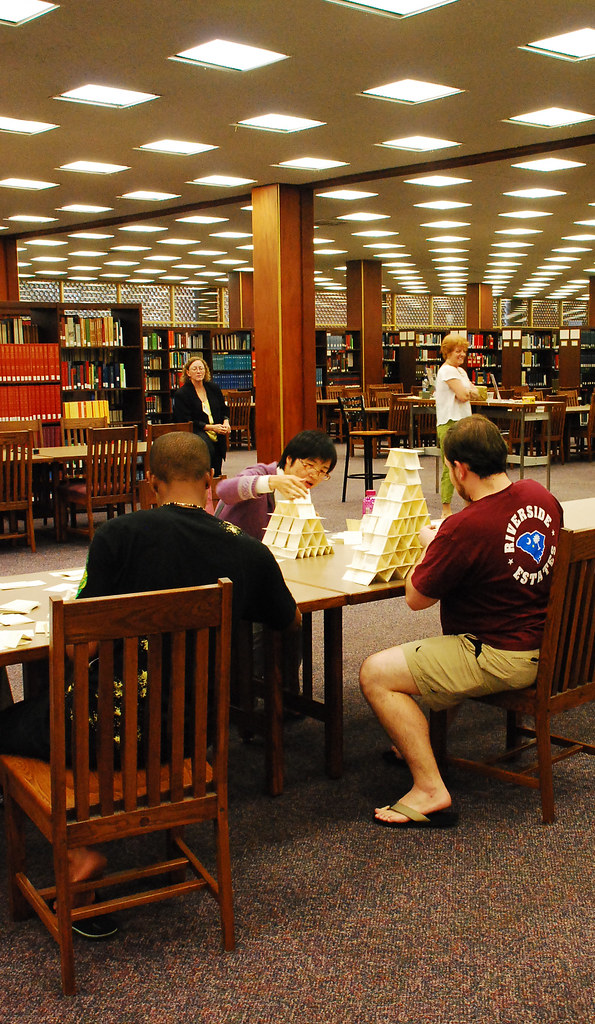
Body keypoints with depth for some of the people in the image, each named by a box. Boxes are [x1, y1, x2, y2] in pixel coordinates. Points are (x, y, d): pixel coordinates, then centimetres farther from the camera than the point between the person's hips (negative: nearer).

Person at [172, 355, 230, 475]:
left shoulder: (214, 388, 14)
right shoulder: (181, 394, -1)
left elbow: (224, 409, 24)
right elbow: (186, 421, -6)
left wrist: (226, 422, 0)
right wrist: (211, 427, -15)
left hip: (217, 434, 4)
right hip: (195, 432, -4)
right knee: (207, 446, -37)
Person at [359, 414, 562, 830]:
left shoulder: (464, 529, -25)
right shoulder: (541, 496, 0)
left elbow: (416, 598, -13)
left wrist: (430, 545, 4)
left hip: (501, 659, -10)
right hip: (544, 643, 10)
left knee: (376, 675, -8)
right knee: (436, 645, 34)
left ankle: (431, 790, -7)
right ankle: (423, 742, 43)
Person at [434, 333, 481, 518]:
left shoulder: (460, 371, 20)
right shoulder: (447, 370, -10)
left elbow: (475, 393, 14)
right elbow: (463, 395, -18)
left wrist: (467, 391, -6)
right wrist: (467, 391, 3)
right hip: (450, 424, -10)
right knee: (450, 468, -9)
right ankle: (446, 511, -6)